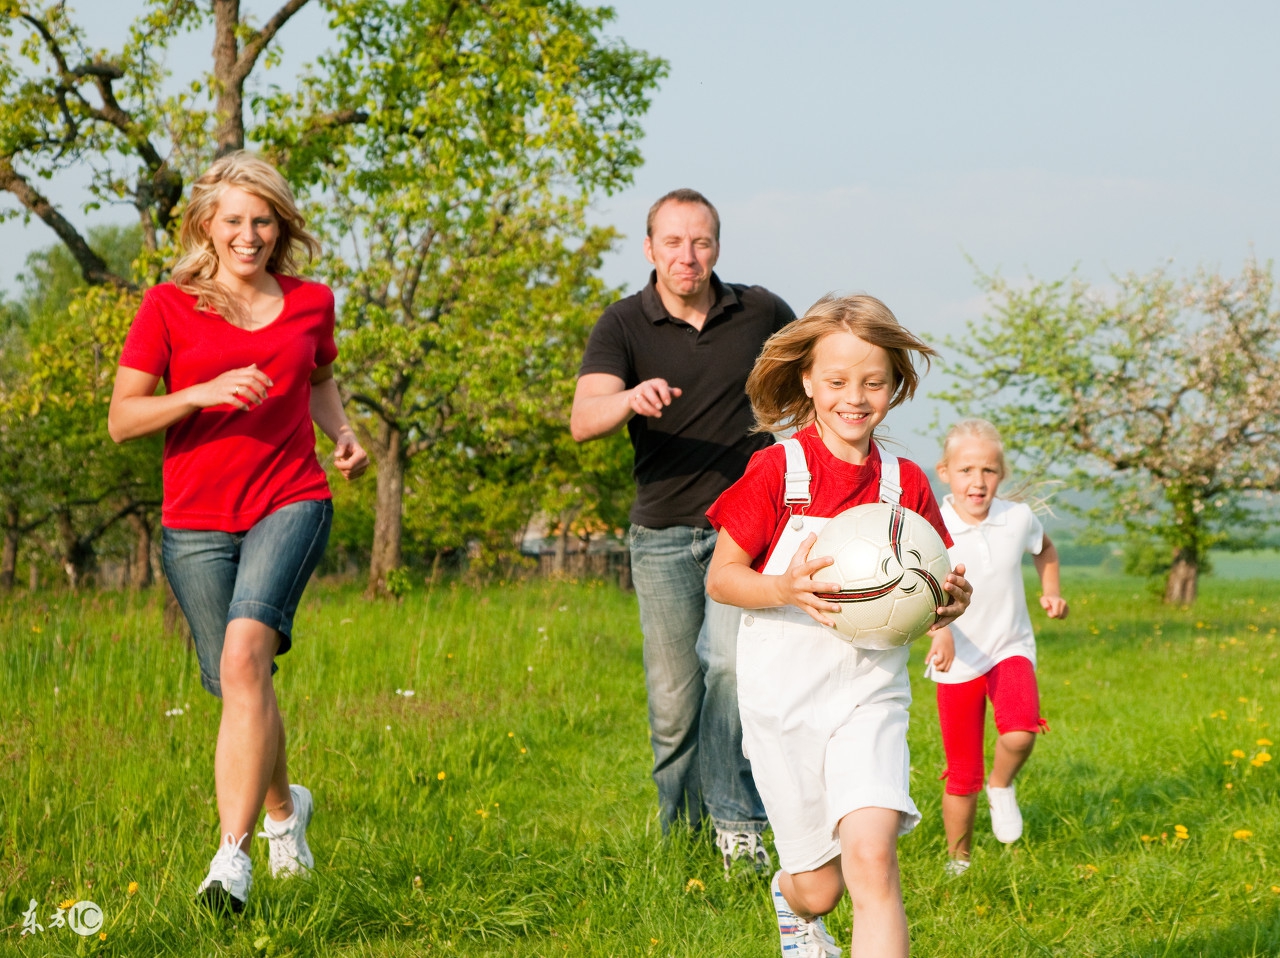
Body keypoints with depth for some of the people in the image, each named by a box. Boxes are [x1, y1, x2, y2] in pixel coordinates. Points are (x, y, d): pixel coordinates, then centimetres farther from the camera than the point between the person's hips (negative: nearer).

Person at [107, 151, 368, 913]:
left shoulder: (311, 303, 8)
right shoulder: (169, 307, 1)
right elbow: (121, 419, -2)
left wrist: (344, 434, 9)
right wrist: (203, 393, -17)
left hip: (290, 502, -1)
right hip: (197, 520, 1)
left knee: (245, 655, -24)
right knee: (240, 684, 9)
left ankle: (233, 851, -28)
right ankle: (284, 807, 41)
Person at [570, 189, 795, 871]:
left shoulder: (760, 313, 0)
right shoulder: (624, 324, -5)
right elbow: (584, 419, -20)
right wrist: (631, 398, -41)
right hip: (663, 533, 1)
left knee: (731, 660, -20)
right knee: (673, 697, 3)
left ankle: (735, 820, -13)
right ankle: (680, 829, 21)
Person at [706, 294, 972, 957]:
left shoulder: (905, 484, 2)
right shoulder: (775, 471, -7)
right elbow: (719, 577, -5)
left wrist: (949, 602, -11)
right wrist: (785, 588, -25)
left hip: (869, 691, 1)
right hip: (782, 697, -1)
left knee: (871, 858, -22)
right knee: (818, 889, 9)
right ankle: (791, 903, 48)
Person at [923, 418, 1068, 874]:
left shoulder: (1018, 518, -4)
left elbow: (1044, 547, 21)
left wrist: (1051, 591, 7)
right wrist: (940, 631, -44)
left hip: (1010, 649, 2)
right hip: (957, 662, -1)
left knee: (1020, 732, -28)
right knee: (962, 776, 5)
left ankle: (1002, 786, 5)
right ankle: (958, 860, 27)